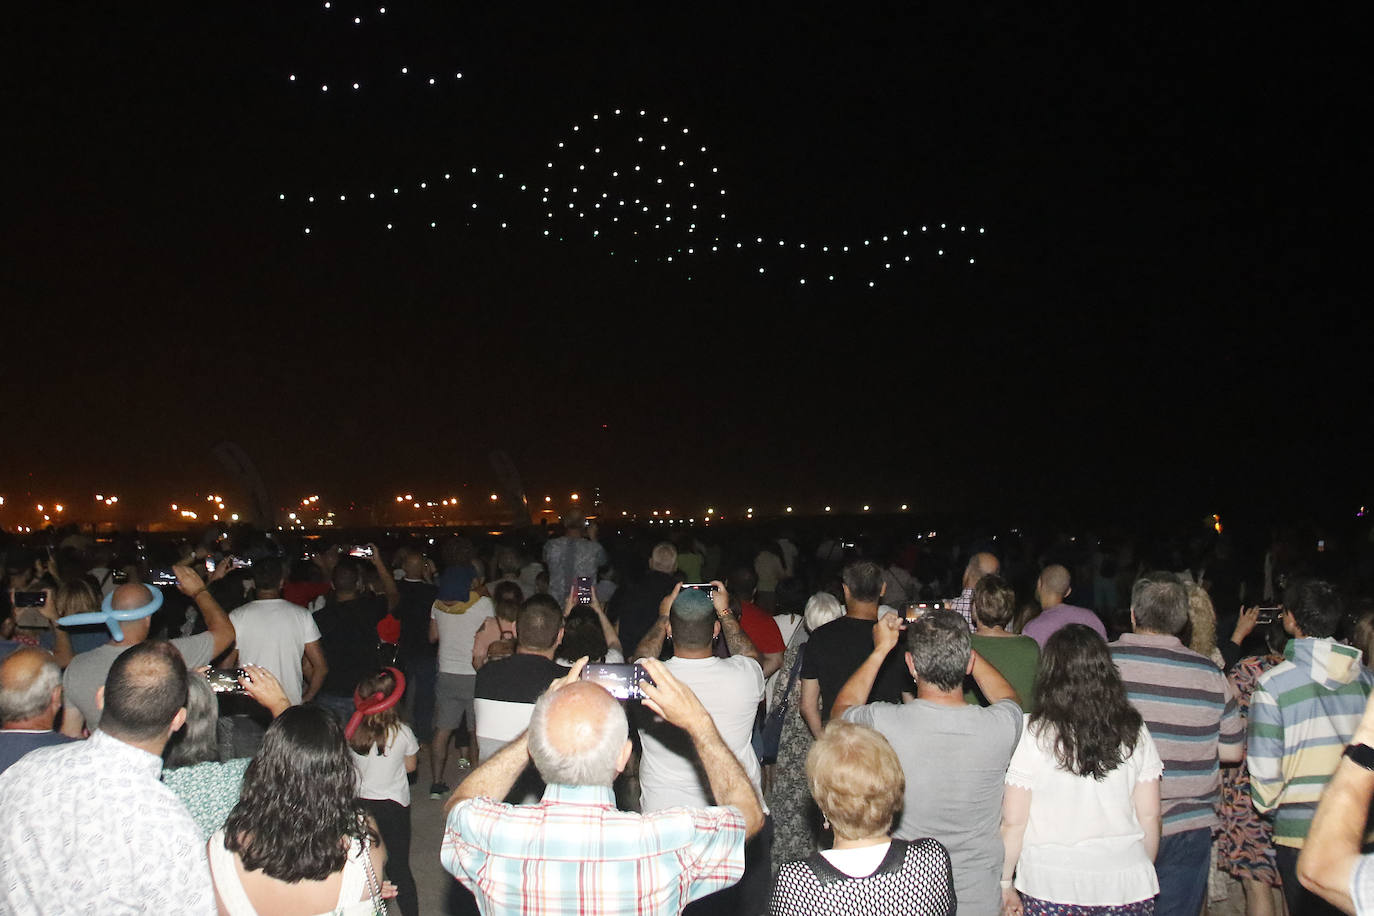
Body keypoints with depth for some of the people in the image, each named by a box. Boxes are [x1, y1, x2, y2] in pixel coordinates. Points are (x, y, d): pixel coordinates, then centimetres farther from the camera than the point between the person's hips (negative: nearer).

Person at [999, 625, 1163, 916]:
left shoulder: (1034, 736, -13)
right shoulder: (1134, 733, -4)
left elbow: (1013, 821, -10)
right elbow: (1149, 816, 3)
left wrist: (1005, 882, 1)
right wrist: (1144, 870, 19)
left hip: (1050, 887, -3)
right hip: (1126, 890, 3)